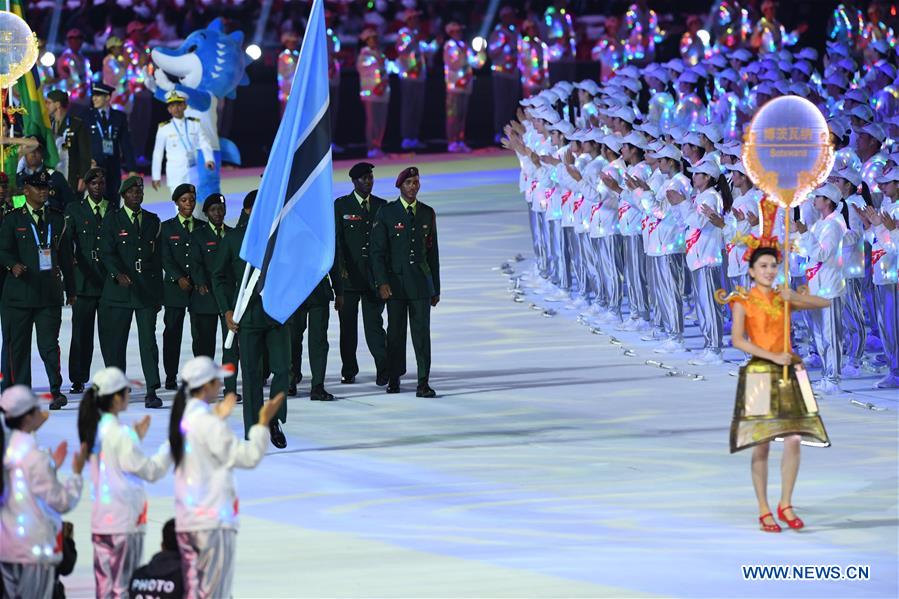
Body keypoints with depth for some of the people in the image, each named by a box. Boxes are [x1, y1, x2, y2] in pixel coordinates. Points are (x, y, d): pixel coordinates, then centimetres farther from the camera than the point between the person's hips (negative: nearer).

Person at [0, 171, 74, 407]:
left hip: (49, 290, 1)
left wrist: (70, 289, 16)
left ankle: (56, 390, -9)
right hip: (20, 291, -1)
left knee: (49, 343, -8)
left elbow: (66, 255, 17)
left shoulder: (57, 219, 14)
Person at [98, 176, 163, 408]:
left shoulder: (153, 221, 14)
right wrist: (119, 274, -25)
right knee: (115, 341, 2)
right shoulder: (112, 220, 4)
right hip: (118, 291, -1)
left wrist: (159, 292, 13)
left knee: (148, 339, -7)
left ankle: (152, 391, -10)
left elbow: (158, 257, 16)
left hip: (147, 291, 1)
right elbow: (107, 253, -7)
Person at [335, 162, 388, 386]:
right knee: (348, 324, 6)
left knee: (374, 322, -7)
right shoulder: (341, 205, 3)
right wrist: (341, 267, -15)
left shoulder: (381, 206, 10)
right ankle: (349, 371, 14)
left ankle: (383, 369, -14)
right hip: (349, 274, -1)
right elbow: (337, 239, -3)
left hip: (374, 274, 1)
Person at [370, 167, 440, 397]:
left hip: (421, 281, 1)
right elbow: (377, 251, -2)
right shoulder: (386, 213, 1)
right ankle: (394, 378, 19)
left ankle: (423, 383, -9)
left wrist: (436, 288, 13)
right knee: (396, 332, 4)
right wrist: (382, 282, -13)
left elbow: (433, 252, 14)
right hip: (395, 281, -1)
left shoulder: (427, 213, 11)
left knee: (422, 332, -6)